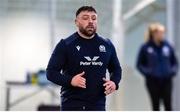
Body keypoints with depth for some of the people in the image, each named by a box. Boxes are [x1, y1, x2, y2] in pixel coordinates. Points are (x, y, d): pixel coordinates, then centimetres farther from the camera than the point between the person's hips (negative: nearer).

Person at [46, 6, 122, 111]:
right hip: (72, 105, -3)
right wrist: (70, 80, -20)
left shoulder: (107, 45, 10)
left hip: (98, 105, 4)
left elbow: (116, 69, 22)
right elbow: (51, 71, -3)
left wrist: (114, 83, 0)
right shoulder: (65, 45, -2)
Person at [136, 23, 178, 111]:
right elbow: (139, 64, 3)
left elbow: (174, 62, 13)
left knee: (168, 104, 0)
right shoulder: (145, 48, -3)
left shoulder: (168, 46, 3)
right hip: (153, 81, -2)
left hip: (167, 80, 2)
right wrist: (147, 72, -12)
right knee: (155, 105, 5)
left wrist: (173, 71, -4)